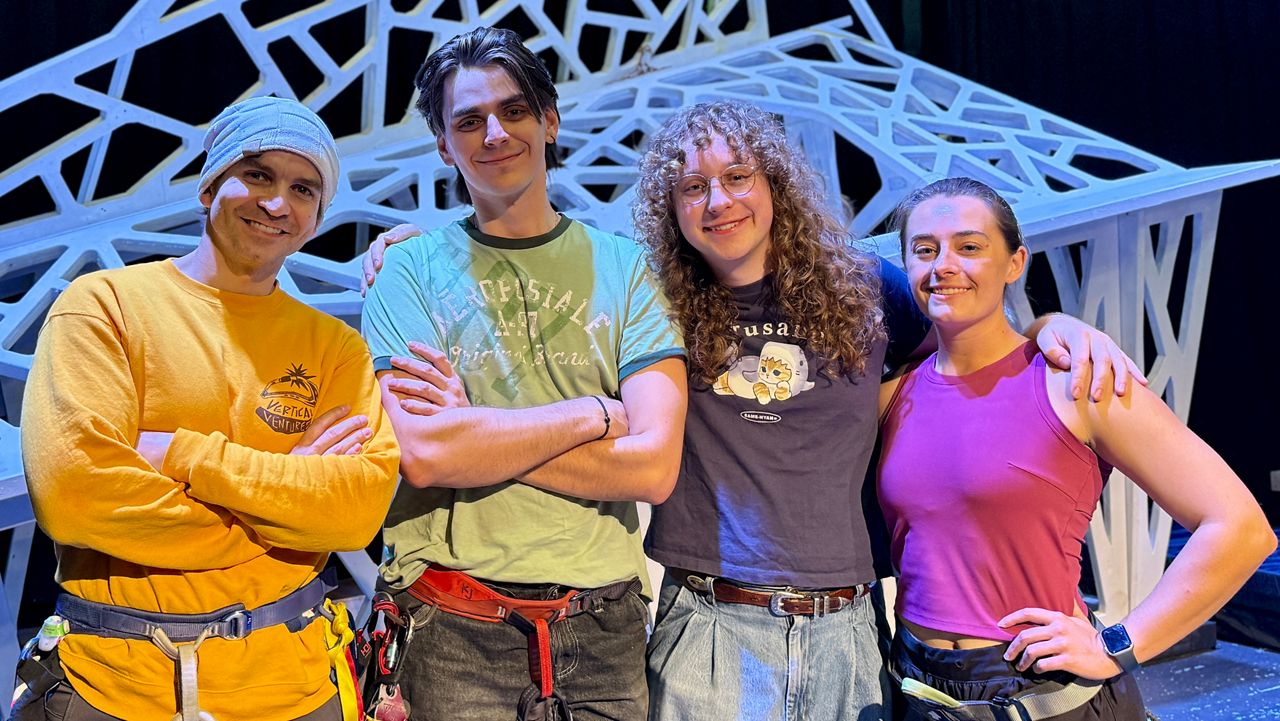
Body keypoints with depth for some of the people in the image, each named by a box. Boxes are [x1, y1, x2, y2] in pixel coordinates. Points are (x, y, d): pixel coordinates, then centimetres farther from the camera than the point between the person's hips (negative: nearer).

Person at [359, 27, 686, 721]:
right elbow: (425, 453, -16)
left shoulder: (626, 267, 1)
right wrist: (594, 413, -11)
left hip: (603, 635, 1)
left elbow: (653, 467, -10)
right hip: (455, 636, -1)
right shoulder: (409, 270, -1)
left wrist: (476, 431, -13)